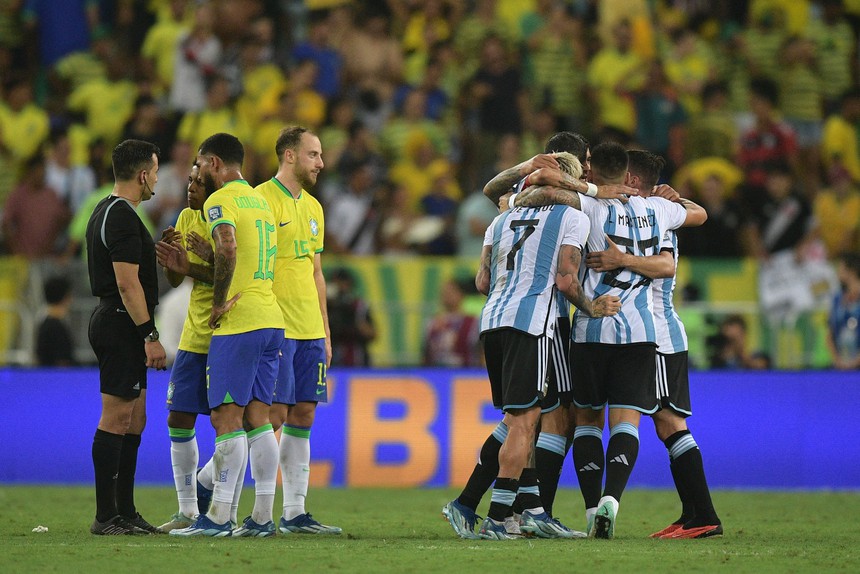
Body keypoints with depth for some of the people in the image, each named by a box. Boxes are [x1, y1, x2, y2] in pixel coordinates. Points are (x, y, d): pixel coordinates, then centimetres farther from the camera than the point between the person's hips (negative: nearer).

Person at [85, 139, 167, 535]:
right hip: (121, 324, -11)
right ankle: (106, 517, -8)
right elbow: (127, 283, -21)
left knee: (134, 420, 12)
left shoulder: (106, 212, 17)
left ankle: (124, 513, 15)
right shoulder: (123, 217, -16)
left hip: (113, 321, 11)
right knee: (116, 419, -9)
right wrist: (150, 335, -20)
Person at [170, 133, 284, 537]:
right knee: (258, 418, 8)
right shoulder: (260, 200, 21)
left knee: (226, 418, -7)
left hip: (237, 323, -8)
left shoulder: (219, 201, -7)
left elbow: (228, 250, -25)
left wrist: (219, 303, -16)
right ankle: (263, 516, 6)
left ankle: (218, 518, -9)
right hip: (271, 320, 8)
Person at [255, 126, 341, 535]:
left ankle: (295, 512, 8)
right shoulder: (261, 199, -8)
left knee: (303, 416, 6)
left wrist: (325, 330, 19)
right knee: (274, 415, -9)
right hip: (275, 328, -8)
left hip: (310, 330, 8)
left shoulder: (312, 207, 17)